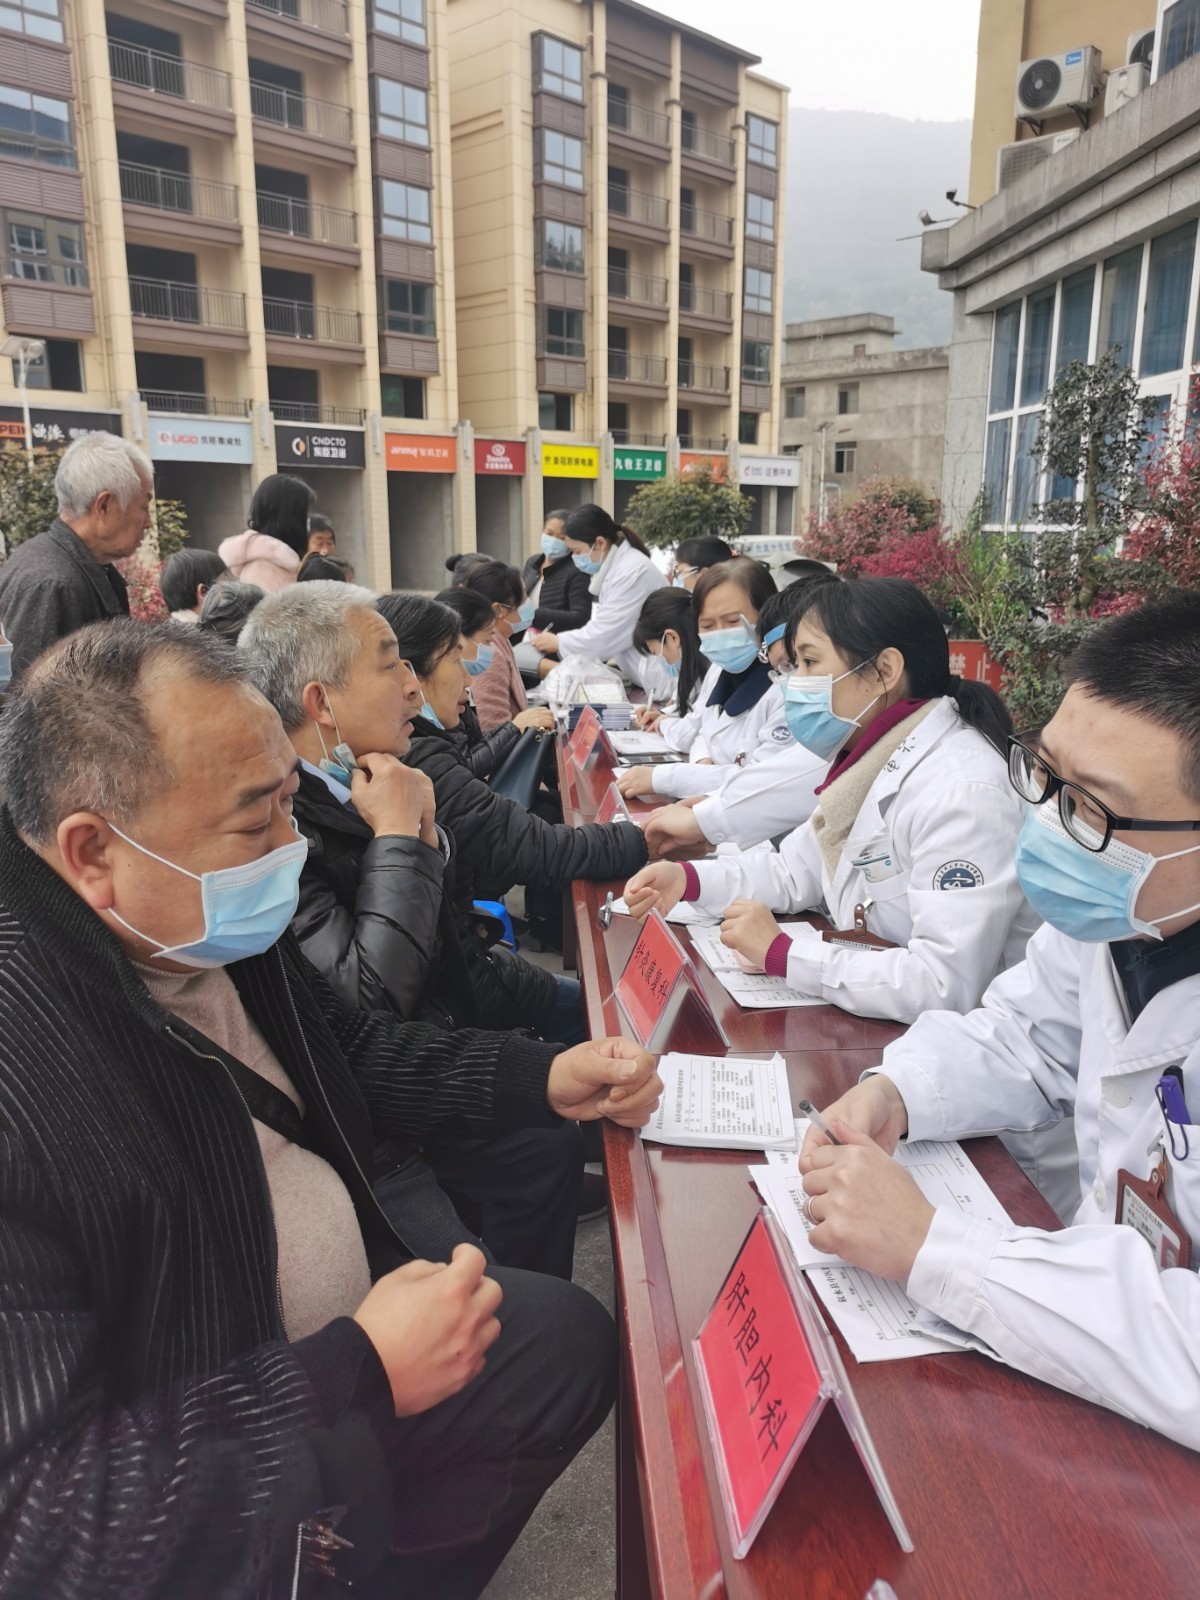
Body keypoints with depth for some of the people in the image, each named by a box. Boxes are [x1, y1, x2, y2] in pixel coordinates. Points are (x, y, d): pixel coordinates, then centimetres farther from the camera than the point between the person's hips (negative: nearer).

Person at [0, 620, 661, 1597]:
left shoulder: (217, 923, -9)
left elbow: (345, 1051, 10)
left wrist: (544, 1077, -1)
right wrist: (361, 1376, -29)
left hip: (355, 1324, 8)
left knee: (570, 1335, 14)